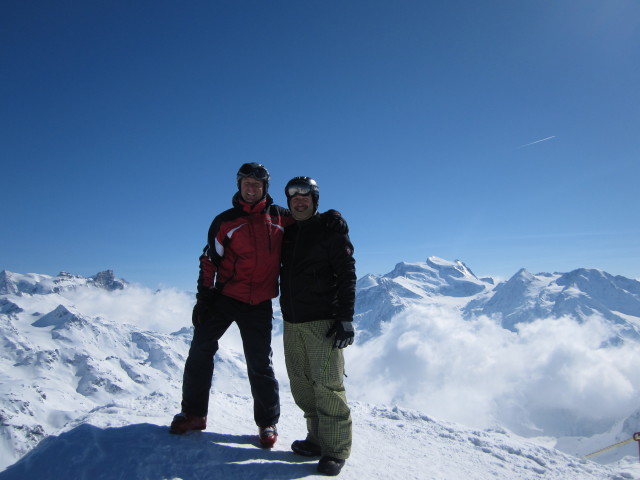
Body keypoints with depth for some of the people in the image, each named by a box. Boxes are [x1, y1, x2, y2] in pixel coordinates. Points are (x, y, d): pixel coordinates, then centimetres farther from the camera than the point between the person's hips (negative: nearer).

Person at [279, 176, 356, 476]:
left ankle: (335, 449, 5)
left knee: (327, 385, -6)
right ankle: (318, 438, 21)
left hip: (323, 322, -6)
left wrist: (346, 319, -13)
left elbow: (347, 276, -7)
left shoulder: (331, 231, -2)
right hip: (291, 322, 6)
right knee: (301, 384, 8)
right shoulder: (286, 234, 15)